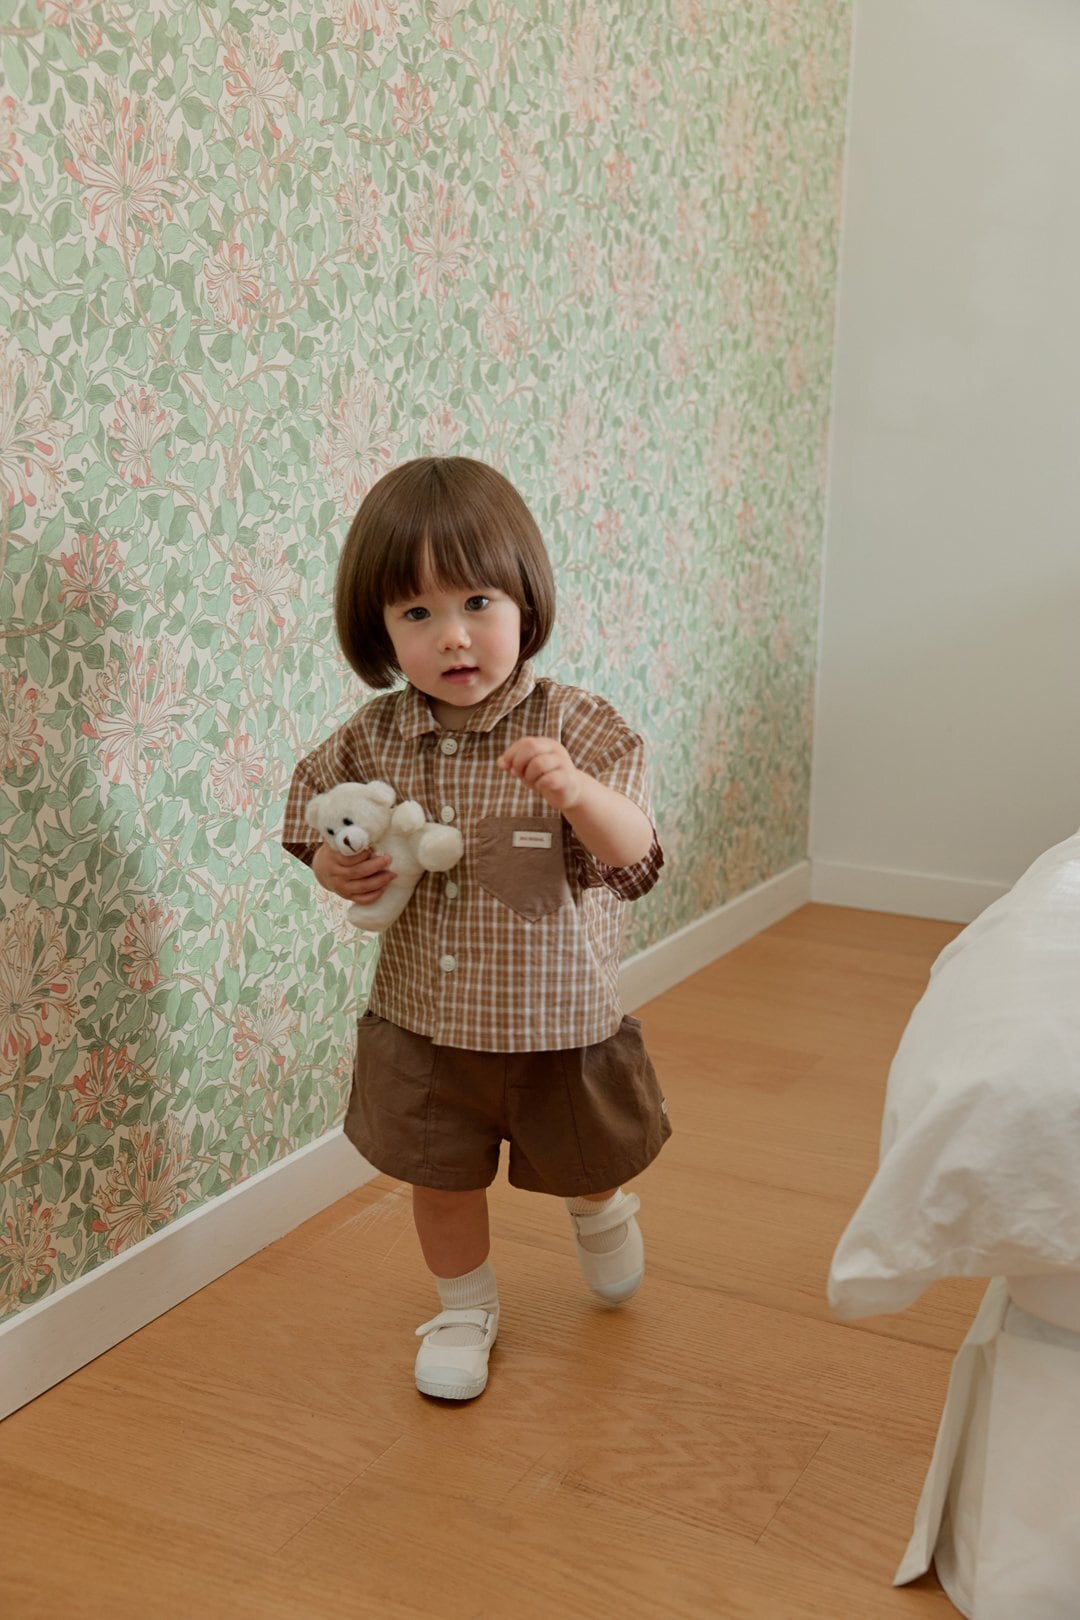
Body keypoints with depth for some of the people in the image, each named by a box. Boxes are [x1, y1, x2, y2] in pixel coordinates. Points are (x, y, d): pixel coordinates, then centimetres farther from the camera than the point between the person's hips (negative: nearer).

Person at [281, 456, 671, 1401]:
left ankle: (600, 1210, 60)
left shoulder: (575, 727, -18)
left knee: (585, 1162, 23)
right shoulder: (373, 740, -9)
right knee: (443, 1181, 17)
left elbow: (634, 857, -24)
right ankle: (466, 1309, 44)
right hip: (424, 1024, 2)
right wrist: (338, 871, -18)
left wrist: (576, 790, -44)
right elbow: (322, 830, 5)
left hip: (559, 1017, -1)